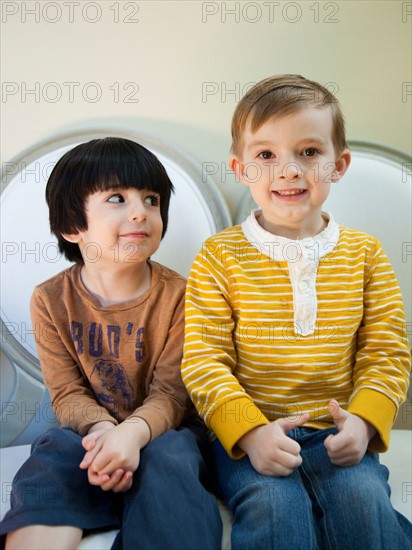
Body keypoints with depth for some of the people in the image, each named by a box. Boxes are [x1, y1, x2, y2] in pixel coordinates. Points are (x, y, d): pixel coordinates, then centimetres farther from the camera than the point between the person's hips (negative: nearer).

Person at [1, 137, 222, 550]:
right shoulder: (50, 300, -4)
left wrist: (132, 433, -35)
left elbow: (171, 392, -12)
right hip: (89, 431, 1)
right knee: (52, 455, -30)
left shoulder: (177, 295, -10)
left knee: (167, 459, -33)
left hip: (161, 430, 0)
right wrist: (100, 428, -30)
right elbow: (66, 392, -5)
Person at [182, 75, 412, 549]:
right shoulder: (220, 257, -4)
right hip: (248, 434, -2)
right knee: (274, 506, -27)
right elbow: (204, 359, -8)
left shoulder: (365, 254, 4)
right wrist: (250, 430, -21)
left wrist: (363, 420, -14)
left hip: (336, 435, 3)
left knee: (362, 500, -22)